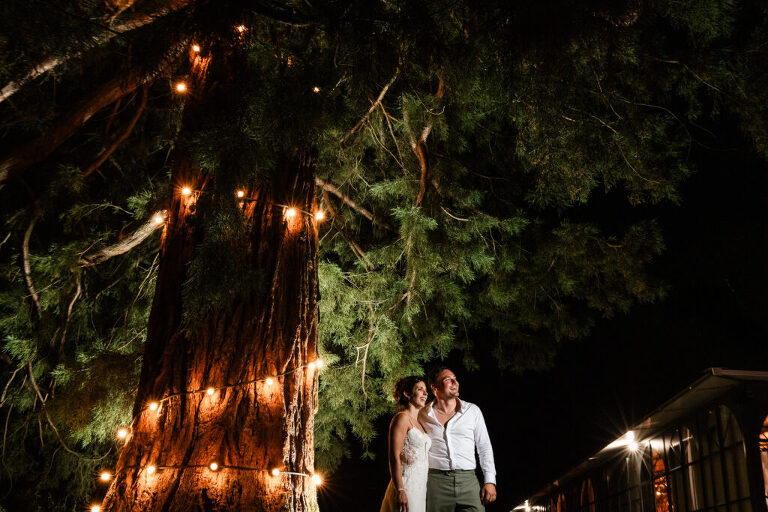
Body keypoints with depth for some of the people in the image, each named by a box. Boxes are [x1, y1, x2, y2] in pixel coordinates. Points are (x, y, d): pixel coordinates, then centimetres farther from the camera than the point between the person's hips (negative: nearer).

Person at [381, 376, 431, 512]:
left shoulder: (420, 422, 18)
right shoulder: (402, 418, -7)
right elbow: (394, 457, -14)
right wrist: (400, 491, -21)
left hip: (422, 487, 8)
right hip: (407, 486, -8)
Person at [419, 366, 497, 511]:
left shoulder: (472, 411, 6)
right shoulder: (423, 415, 5)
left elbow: (484, 448, 9)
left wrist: (490, 481, 1)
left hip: (468, 480, 1)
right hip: (436, 482, 0)